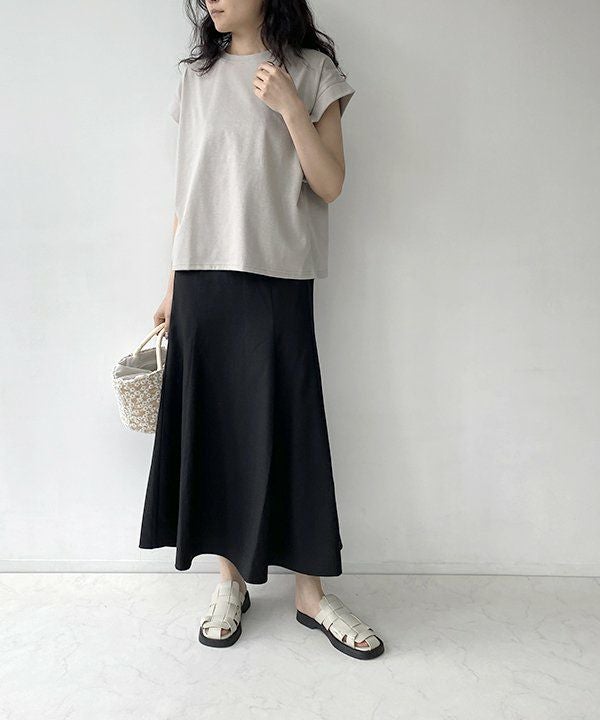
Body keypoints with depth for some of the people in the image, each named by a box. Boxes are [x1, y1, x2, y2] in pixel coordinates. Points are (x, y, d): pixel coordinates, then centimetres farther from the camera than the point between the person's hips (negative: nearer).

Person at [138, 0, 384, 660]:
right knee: (214, 426, 4)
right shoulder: (197, 77, 16)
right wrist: (173, 287, 13)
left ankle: (311, 593, 12)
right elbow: (187, 191, 15)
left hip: (276, 279, -3)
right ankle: (231, 579, 20)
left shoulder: (311, 70, 6)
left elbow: (330, 186, -2)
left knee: (286, 427, -3)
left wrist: (291, 108, -14)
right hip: (201, 278, 4)